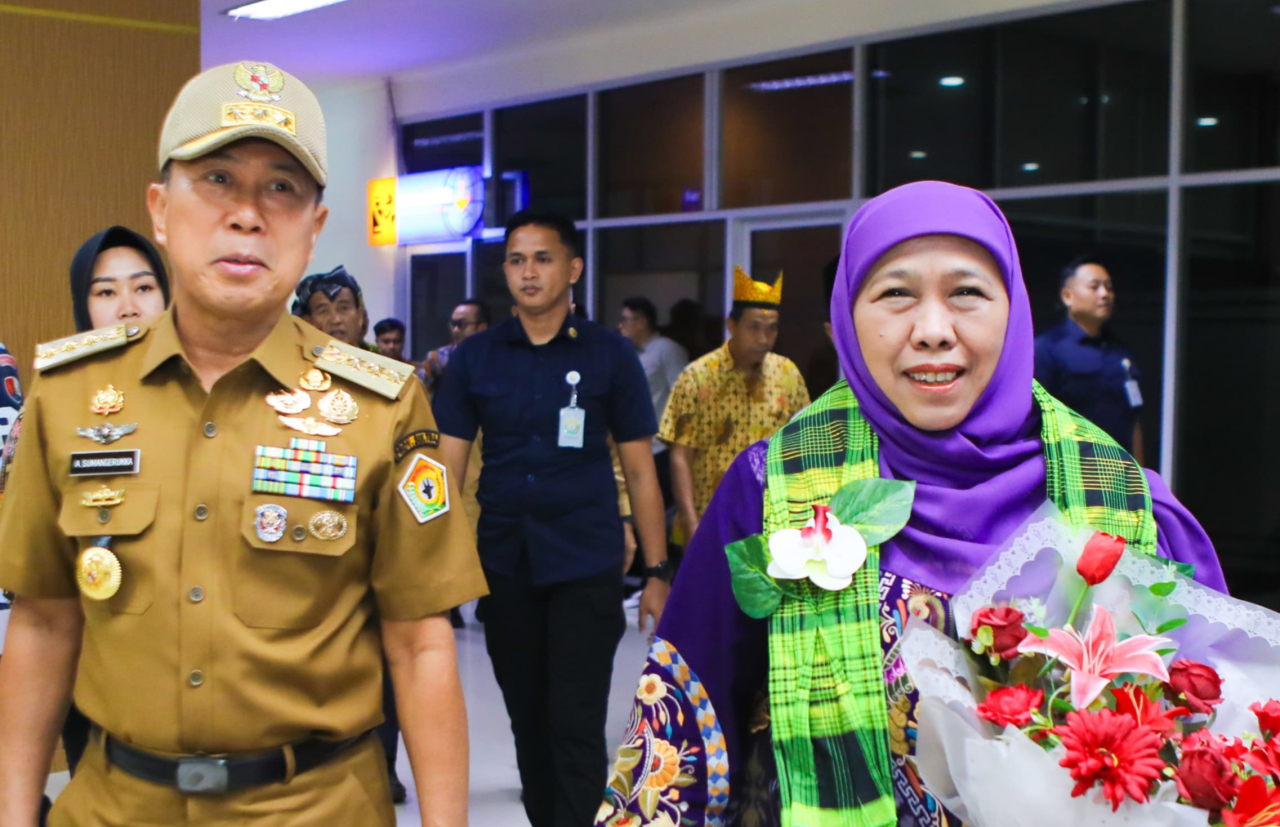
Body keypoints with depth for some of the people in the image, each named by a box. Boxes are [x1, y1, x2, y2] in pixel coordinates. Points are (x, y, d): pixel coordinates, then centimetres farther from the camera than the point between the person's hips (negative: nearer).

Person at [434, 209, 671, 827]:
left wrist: (657, 573, -2)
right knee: (528, 721, 17)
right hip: (504, 566, 3)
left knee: (577, 728, -3)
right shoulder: (476, 357, 3)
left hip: (586, 566, -3)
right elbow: (447, 467, 2)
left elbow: (639, 471, 1)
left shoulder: (609, 356, -2)